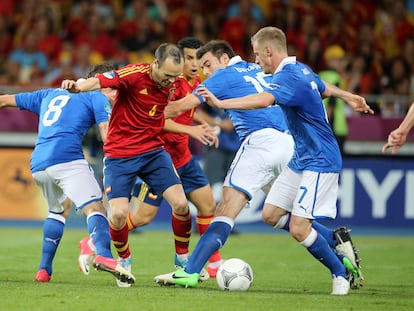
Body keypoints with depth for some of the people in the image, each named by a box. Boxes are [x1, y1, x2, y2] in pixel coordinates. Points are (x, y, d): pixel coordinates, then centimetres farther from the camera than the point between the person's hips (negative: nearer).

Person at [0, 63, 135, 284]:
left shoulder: (51, 94, 32)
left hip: (37, 165, 6)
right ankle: (103, 254, -46)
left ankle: (44, 270, 20)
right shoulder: (96, 97, 14)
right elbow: (108, 136, 0)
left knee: (59, 210, 28)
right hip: (67, 158, -6)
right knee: (95, 208, -17)